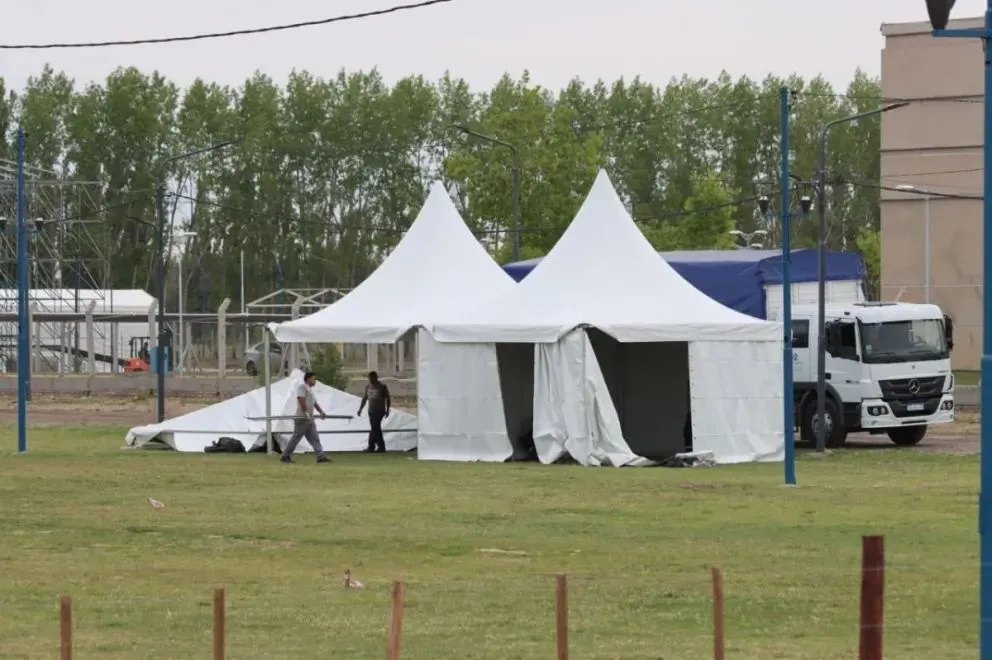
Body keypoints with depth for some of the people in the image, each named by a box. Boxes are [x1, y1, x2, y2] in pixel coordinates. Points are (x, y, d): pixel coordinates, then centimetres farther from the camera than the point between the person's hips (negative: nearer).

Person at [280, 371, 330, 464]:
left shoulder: (310, 389, 22)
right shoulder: (302, 386, -8)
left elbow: (314, 403, 21)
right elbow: (301, 399, -21)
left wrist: (321, 412, 9)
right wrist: (306, 412, -26)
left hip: (309, 418, 10)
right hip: (302, 418, -10)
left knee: (314, 438, 4)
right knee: (296, 437, -4)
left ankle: (321, 456, 0)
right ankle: (285, 456, 3)